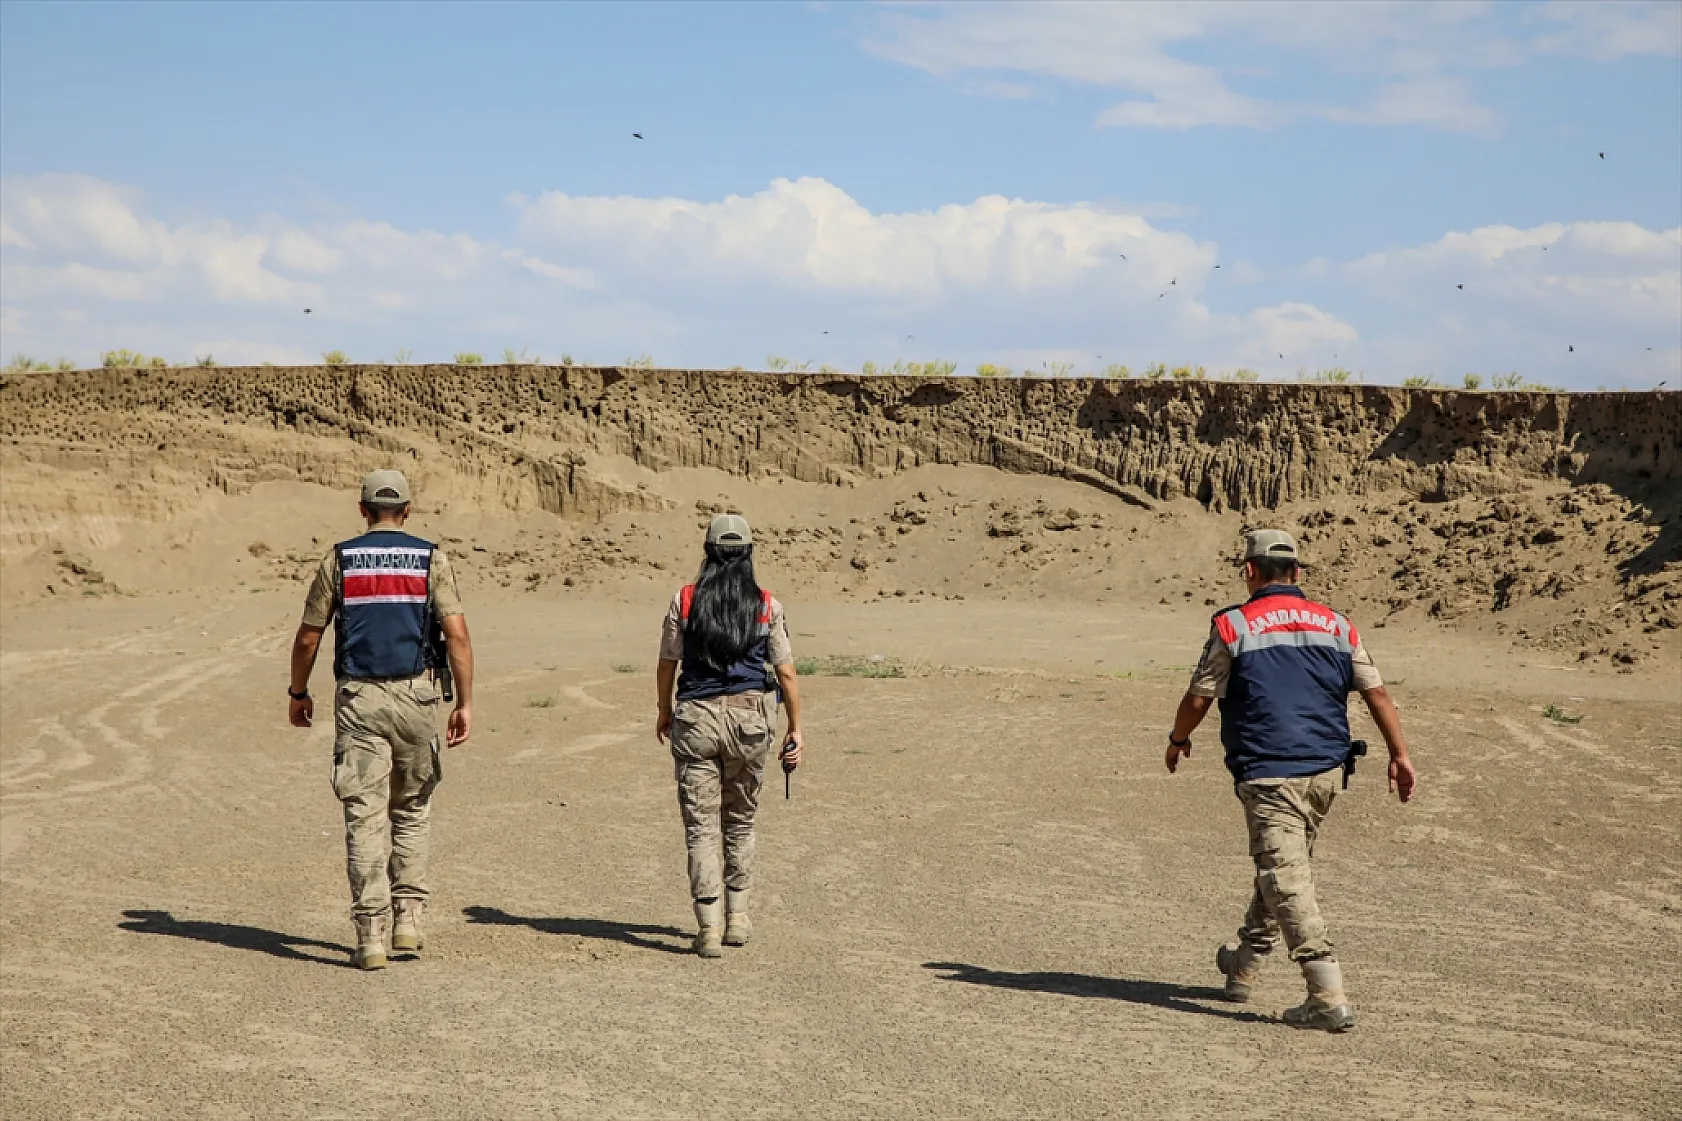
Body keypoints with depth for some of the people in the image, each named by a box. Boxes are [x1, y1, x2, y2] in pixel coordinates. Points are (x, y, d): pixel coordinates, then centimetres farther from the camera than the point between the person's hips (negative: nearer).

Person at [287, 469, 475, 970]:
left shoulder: (340, 558, 4)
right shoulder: (431, 559, 2)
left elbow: (307, 638, 6)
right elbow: (457, 634, -7)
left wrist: (298, 693, 21)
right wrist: (465, 704, -5)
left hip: (359, 698, -1)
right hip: (416, 695, 1)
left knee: (366, 815, -1)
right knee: (412, 810, 17)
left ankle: (371, 934, -6)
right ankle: (407, 920, 14)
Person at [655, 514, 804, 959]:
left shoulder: (684, 601, -2)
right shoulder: (766, 605, -1)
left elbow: (667, 664, 4)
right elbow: (786, 672, -1)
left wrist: (665, 712, 21)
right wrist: (795, 728, 8)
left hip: (695, 716, -1)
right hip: (750, 716, 1)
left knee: (700, 825, 1)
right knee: (740, 822, 18)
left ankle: (709, 928, -5)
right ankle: (737, 917, 23)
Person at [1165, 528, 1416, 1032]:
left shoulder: (1233, 625, -3)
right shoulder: (1335, 624, 9)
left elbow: (1198, 698, 1)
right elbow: (1377, 692, 5)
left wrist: (1178, 739, 20)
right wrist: (1399, 755, 10)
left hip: (1269, 774, -6)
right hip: (1326, 770, 6)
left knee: (1286, 879, -8)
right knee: (1283, 866, 22)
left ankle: (1329, 999, -18)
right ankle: (1244, 965, 39)